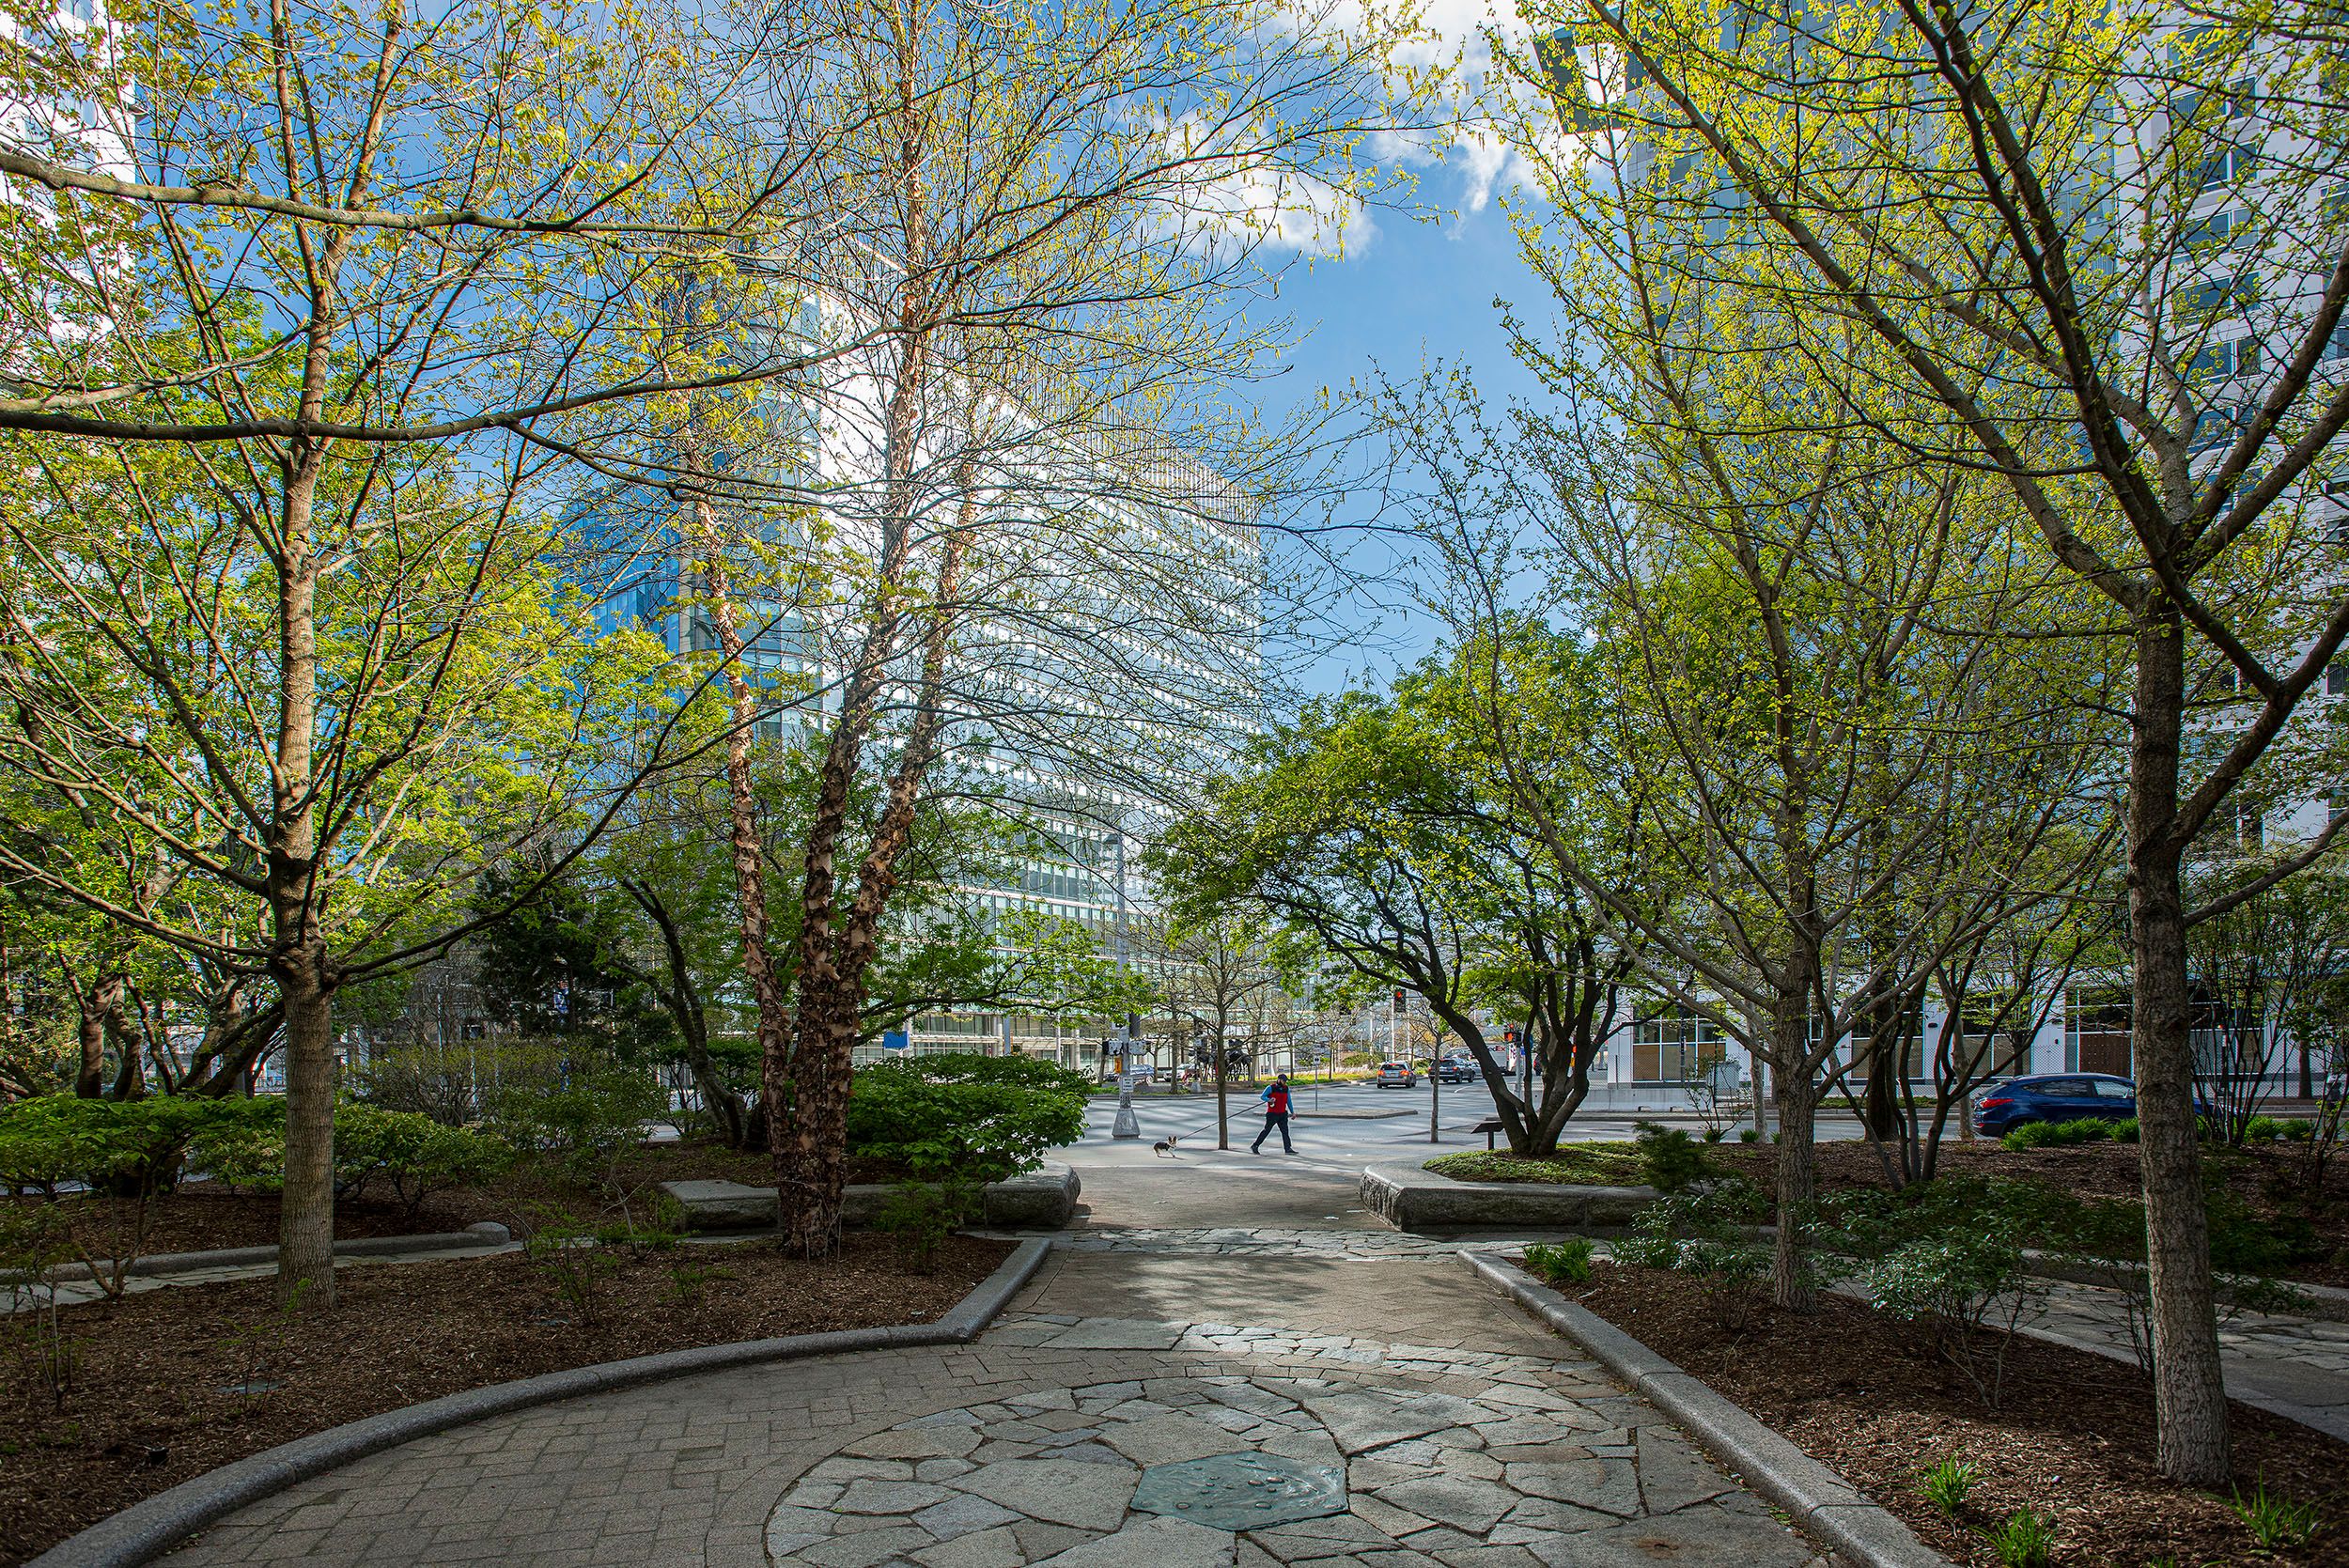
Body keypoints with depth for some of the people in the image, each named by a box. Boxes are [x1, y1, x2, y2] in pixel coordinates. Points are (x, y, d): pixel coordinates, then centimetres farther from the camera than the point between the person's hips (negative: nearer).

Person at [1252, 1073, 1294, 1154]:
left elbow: (1288, 1101, 16)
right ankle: (1255, 1146, 8)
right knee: (1267, 1130, -1)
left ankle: (1288, 1148, -1)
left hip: (1282, 1114, 5)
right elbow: (1262, 1096, -8)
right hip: (1272, 1114, -5)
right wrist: (1269, 1100, -28)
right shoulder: (1271, 1088, -9)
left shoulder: (1286, 1089, 8)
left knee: (1285, 1131, -2)